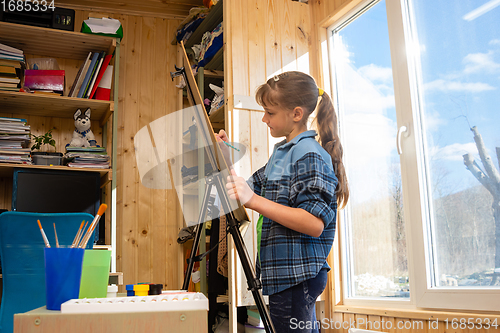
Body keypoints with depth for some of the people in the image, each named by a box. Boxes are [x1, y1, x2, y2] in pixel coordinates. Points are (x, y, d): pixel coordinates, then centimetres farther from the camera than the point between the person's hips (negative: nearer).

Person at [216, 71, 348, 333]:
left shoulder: (310, 154, -15)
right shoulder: (282, 152, 15)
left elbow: (314, 223, -24)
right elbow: (253, 188, 23)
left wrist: (253, 200, -28)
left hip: (298, 275, -10)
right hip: (285, 273, 10)